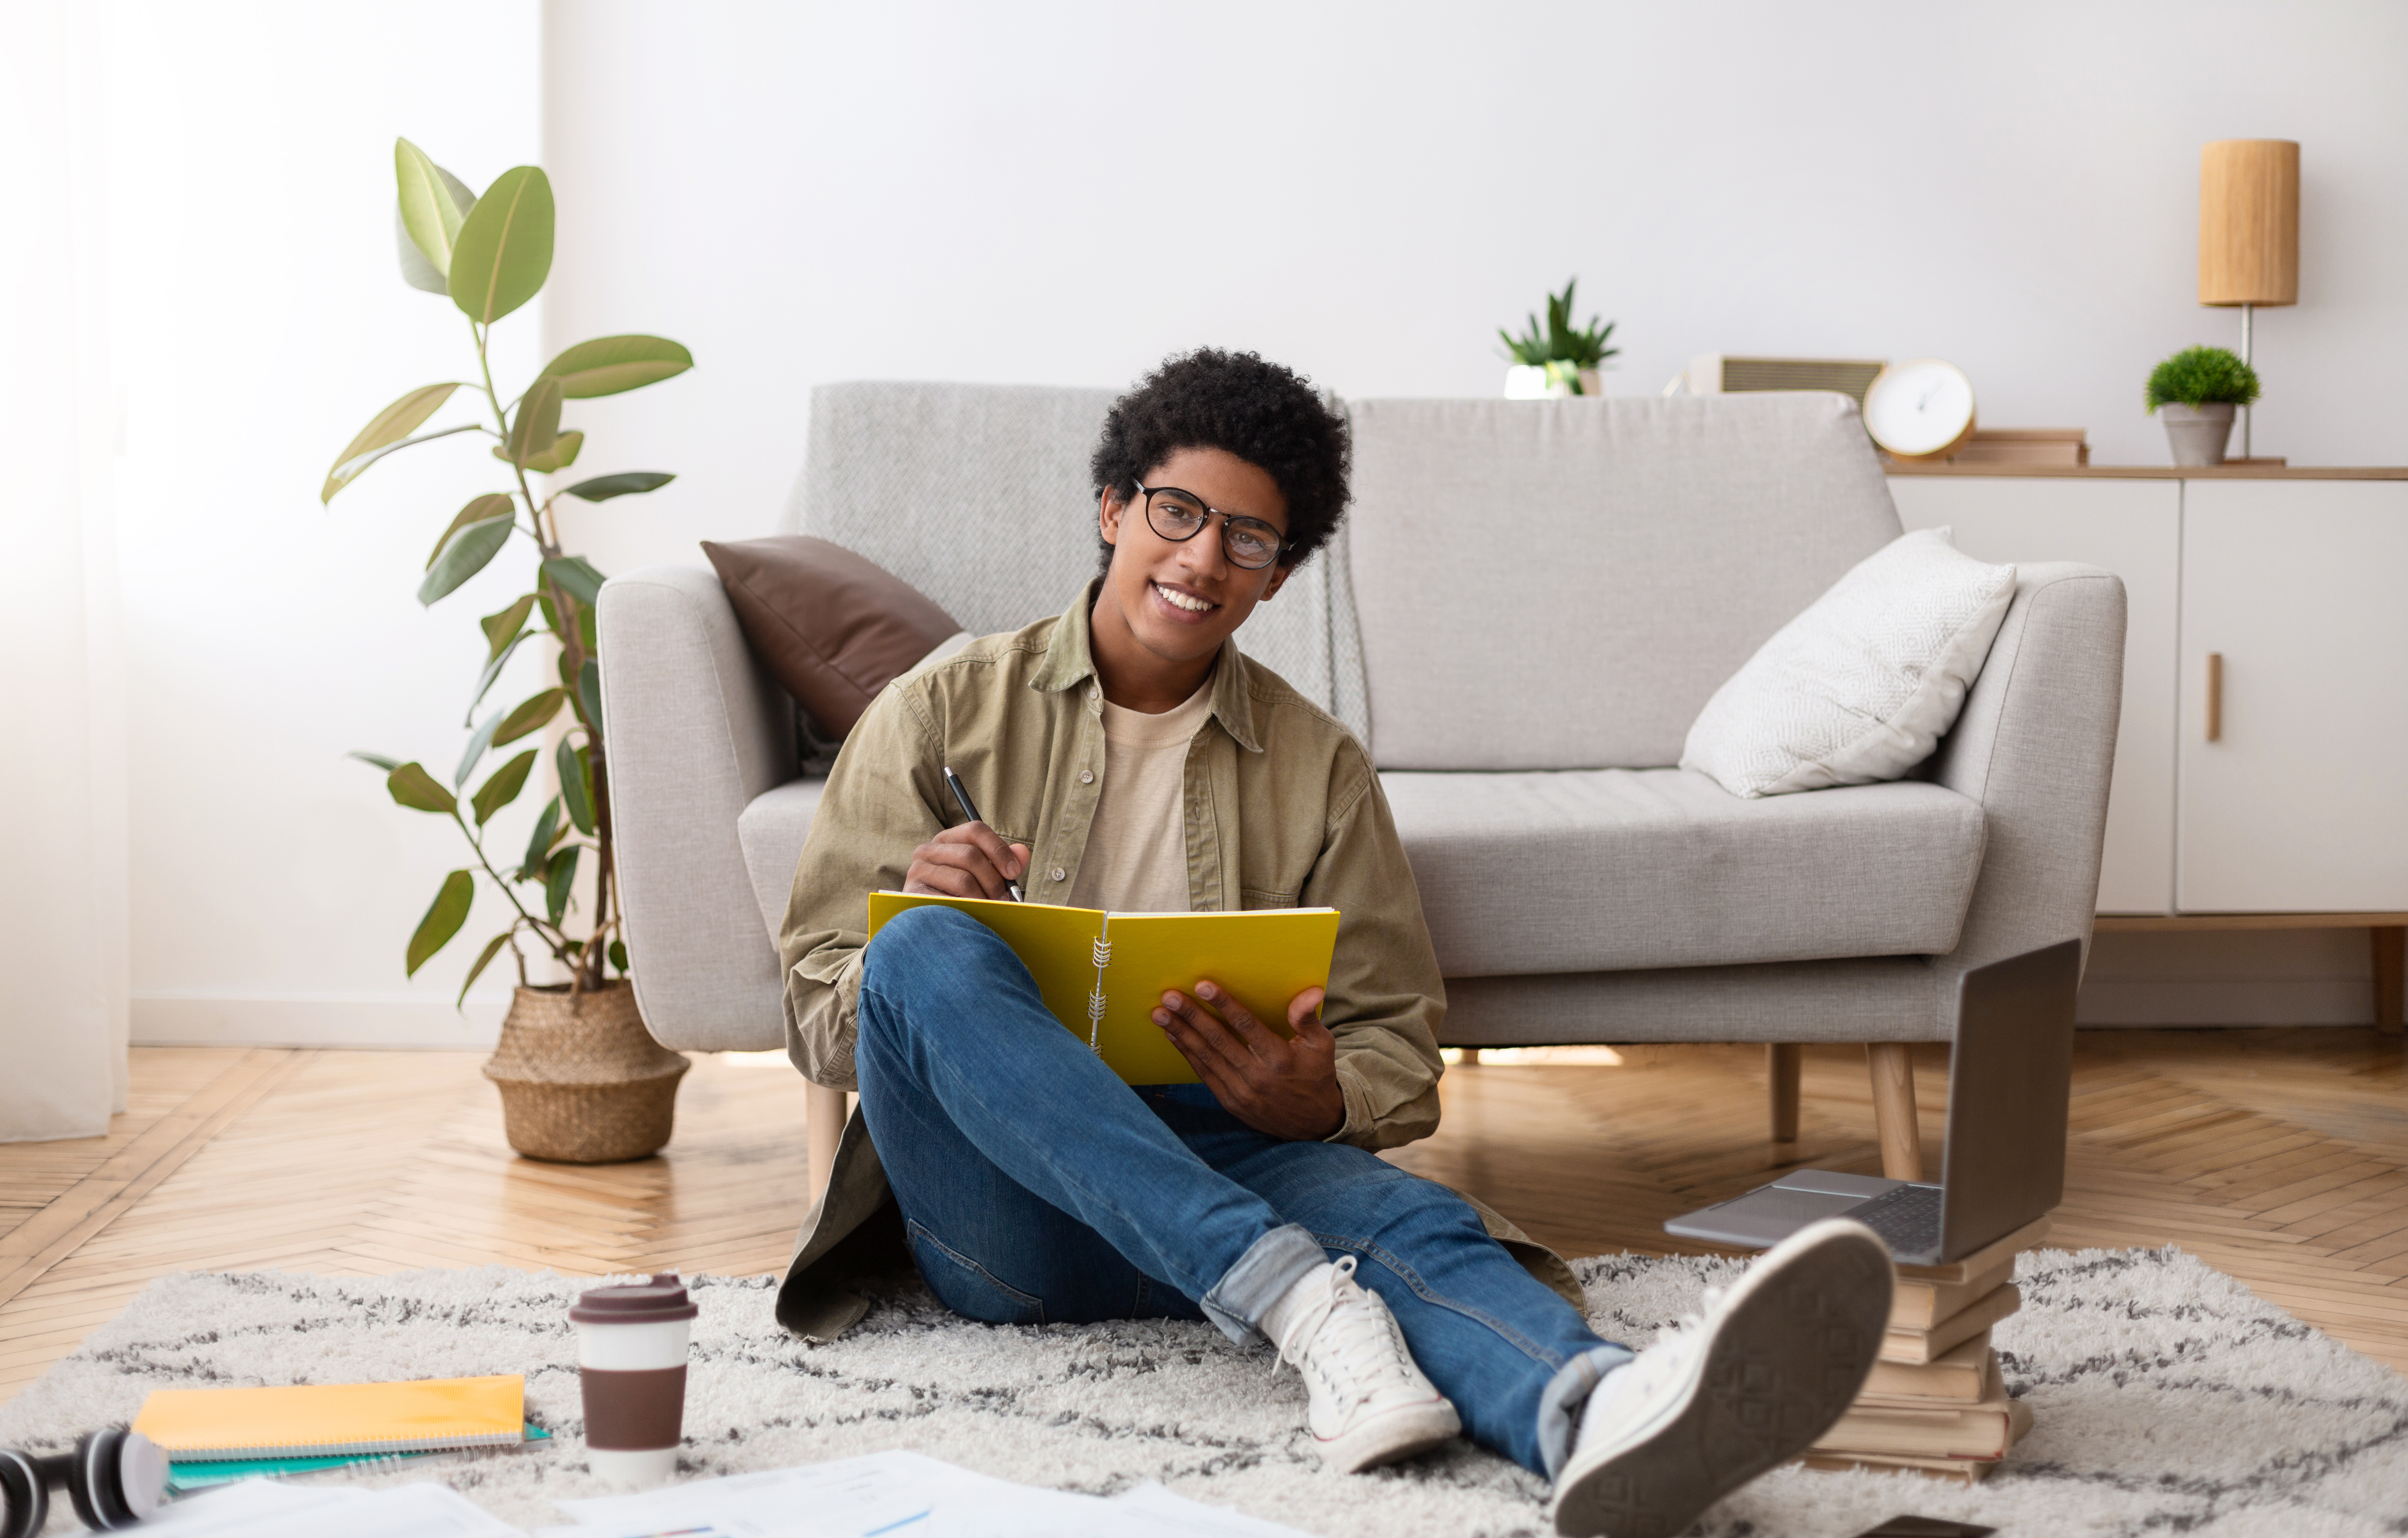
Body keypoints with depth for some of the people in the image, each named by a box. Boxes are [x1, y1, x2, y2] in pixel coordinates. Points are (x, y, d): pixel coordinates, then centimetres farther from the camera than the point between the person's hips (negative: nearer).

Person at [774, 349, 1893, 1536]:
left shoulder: (1321, 769, 16)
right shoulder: (941, 714, 10)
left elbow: (1399, 1055, 13)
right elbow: (815, 1017, 6)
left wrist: (1317, 1102, -12)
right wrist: (915, 924, -17)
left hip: (1207, 1167, 1)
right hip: (1000, 1200, -1)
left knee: (1389, 1210, -32)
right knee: (930, 951, -31)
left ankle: (1598, 1414, -69)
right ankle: (1301, 1303, -43)